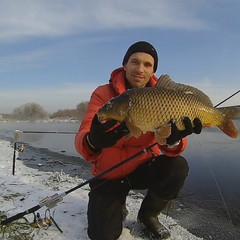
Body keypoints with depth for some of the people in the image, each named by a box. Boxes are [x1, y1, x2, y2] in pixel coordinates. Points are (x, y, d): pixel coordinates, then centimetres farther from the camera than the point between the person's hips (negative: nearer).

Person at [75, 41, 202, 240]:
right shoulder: (103, 94, -14)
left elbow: (166, 138, -19)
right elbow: (81, 138, -26)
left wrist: (173, 139, -44)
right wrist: (93, 141, -50)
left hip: (144, 167, 2)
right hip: (109, 174, -1)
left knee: (177, 167, -26)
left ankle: (148, 215, 3)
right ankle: (118, 205, 25)